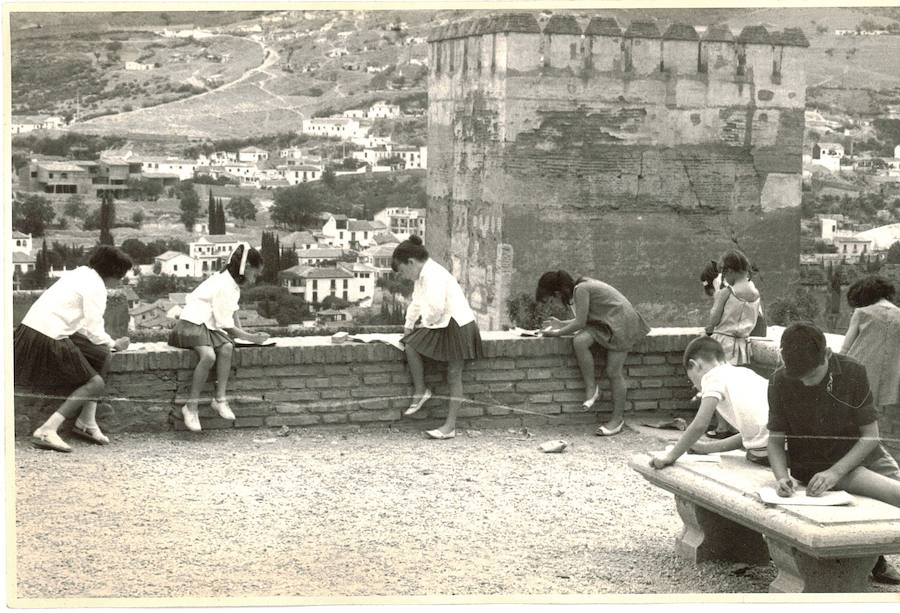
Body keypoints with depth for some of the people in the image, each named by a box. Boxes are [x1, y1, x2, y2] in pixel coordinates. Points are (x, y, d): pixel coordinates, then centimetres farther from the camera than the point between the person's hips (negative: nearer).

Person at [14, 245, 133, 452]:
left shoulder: (79, 274, 20)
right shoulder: (95, 286, -9)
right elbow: (94, 331, -11)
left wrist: (106, 343, 14)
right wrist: (114, 344, 9)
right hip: (47, 340, -9)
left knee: (101, 357, 12)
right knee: (95, 384, -5)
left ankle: (86, 422, 8)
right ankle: (47, 431, -13)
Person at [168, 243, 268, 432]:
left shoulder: (231, 282, 10)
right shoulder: (224, 286, -21)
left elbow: (233, 312, 17)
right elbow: (226, 325, -19)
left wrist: (241, 332, 3)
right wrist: (251, 338, -13)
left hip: (209, 326, 9)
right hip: (192, 324, -9)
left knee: (226, 347, -21)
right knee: (208, 355, -33)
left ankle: (220, 399, -20)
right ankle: (191, 407, -25)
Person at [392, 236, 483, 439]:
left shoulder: (433, 275, -20)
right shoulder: (422, 276, 13)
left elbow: (436, 306, -29)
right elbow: (417, 303, 24)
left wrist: (426, 322, -12)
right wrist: (409, 326, 19)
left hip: (458, 325, -10)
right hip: (441, 325, 10)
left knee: (454, 375, -5)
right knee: (410, 345, -4)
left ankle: (450, 425, -2)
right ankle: (420, 391, 7)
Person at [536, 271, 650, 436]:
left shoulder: (581, 289, -19)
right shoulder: (581, 287, 10)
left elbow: (580, 323, -19)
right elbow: (585, 319, 17)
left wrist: (557, 333, -8)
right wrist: (561, 324, 15)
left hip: (622, 322, -9)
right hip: (605, 323, 9)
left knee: (613, 371, -9)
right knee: (579, 341, -18)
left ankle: (618, 418, 3)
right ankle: (591, 388, -8)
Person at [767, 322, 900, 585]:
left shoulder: (853, 372, -12)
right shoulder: (780, 382, -11)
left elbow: (870, 435, -10)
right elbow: (776, 440, -4)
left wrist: (835, 472, -22)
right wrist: (782, 477, -24)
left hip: (858, 453, 3)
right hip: (813, 465, -3)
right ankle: (874, 560, -3)